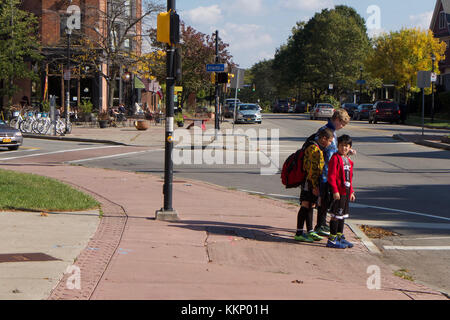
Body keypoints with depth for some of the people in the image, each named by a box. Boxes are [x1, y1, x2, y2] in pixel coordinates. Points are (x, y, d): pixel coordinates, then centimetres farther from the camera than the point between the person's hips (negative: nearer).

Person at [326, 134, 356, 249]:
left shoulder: (348, 160, 16)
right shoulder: (335, 158, -11)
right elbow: (331, 176, -16)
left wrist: (351, 192, 21)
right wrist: (335, 191, -21)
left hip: (346, 191, 9)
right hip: (338, 192, -9)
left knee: (342, 215, 15)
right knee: (336, 215, -6)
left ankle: (340, 237, 24)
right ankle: (332, 240, -3)